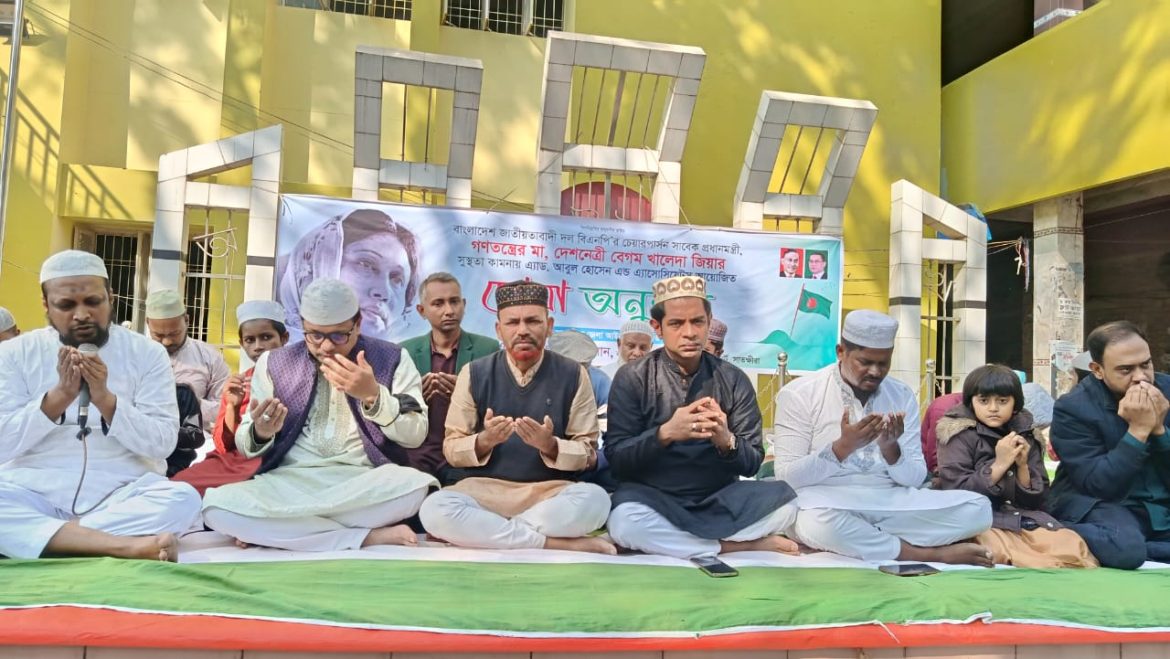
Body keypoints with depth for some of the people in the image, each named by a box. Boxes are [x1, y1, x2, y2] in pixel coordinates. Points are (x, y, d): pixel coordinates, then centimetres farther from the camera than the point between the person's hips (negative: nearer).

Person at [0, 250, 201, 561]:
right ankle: (126, 544, -33)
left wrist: (106, 399, -18)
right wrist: (58, 396, -16)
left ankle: (32, 537, -21)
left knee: (183, 499, -29)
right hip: (31, 492, 0)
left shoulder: (146, 353, 2)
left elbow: (163, 443, -5)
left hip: (122, 493, 0)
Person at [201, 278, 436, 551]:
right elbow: (245, 446, 10)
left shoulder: (391, 360, 5)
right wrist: (260, 433, -15)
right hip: (289, 482, 2)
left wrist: (373, 395, -18)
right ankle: (370, 536, -24)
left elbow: (415, 435, -2)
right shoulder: (273, 363, 9)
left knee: (415, 486, -35)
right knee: (217, 506, -28)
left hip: (366, 484, -1)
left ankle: (268, 528, -19)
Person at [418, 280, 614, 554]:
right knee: (434, 509, -32)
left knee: (595, 499, -33)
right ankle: (562, 543, -23)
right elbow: (451, 449, 3)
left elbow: (588, 454, 1)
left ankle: (481, 530, -18)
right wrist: (484, 441, -18)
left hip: (551, 492, 0)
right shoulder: (474, 374, 4)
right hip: (481, 490, 0)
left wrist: (550, 446, -20)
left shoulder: (573, 375, 2)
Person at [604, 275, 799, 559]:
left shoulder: (734, 380, 2)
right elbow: (616, 458, -9)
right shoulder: (632, 378, -3)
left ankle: (672, 540, -14)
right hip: (654, 499, -1)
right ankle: (738, 546, -17)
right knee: (626, 522, -35)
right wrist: (665, 434, -26)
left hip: (719, 500, 2)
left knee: (783, 503, -24)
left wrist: (727, 441, -23)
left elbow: (752, 463, 0)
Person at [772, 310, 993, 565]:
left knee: (978, 509, -13)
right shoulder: (799, 394, -5)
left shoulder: (902, 395, 8)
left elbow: (915, 479, 6)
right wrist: (843, 447, -22)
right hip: (827, 504, -4)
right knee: (819, 522, -40)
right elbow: (786, 477, -10)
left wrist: (890, 448, -15)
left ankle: (861, 540, -17)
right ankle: (926, 554, -17)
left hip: (891, 502, 4)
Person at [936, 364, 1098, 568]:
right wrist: (1000, 464, -13)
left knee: (1072, 544, -25)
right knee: (1002, 552, -35)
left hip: (1025, 520, 4)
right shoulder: (959, 435, -1)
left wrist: (1022, 466, -7)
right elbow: (955, 493, -11)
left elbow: (1035, 500, 11)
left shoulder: (1025, 435, 13)